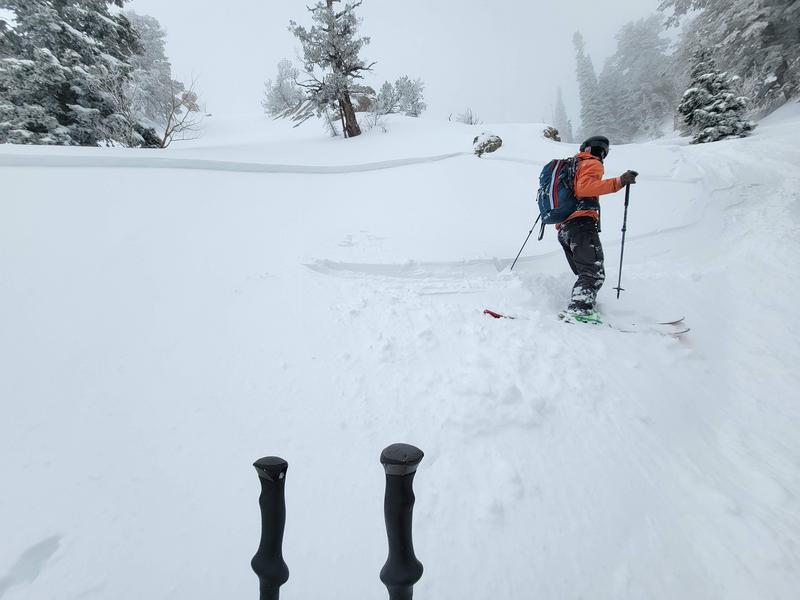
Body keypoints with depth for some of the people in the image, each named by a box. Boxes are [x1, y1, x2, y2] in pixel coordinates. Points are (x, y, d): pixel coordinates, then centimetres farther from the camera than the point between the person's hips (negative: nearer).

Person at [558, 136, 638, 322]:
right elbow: (584, 187, -16)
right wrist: (618, 182, -21)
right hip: (582, 224, -8)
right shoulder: (593, 164, 5)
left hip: (563, 228, 9)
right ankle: (579, 310, -35)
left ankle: (580, 307, -4)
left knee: (585, 273, 10)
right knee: (594, 273, -17)